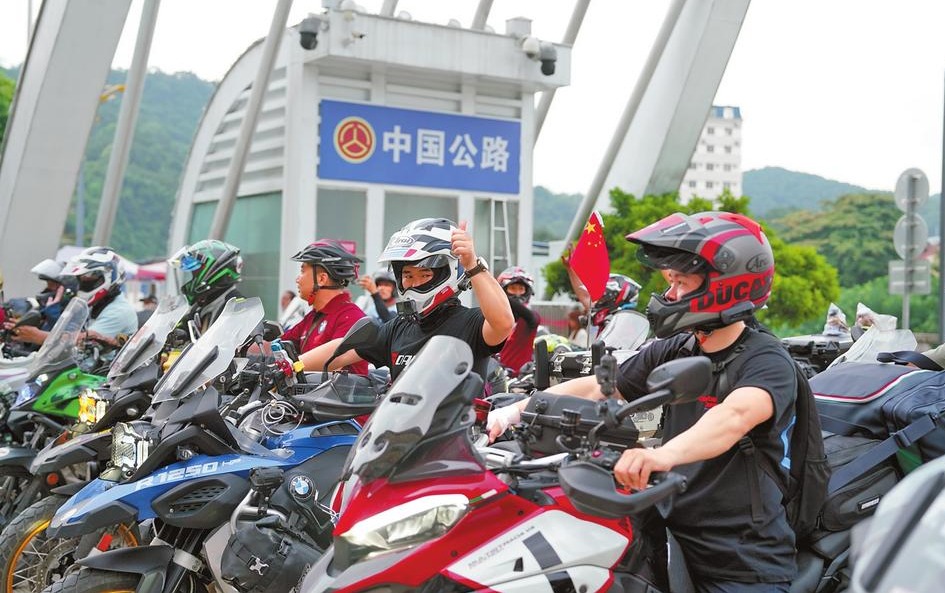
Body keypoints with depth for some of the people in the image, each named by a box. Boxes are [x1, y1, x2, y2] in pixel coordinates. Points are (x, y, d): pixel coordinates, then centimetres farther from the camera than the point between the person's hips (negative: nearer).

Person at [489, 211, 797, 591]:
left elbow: (735, 416, -36)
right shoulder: (671, 352, 7)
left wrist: (665, 454, -54)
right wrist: (520, 408, -3)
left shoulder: (767, 360, -15)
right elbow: (597, 387, 11)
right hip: (677, 542, 6)